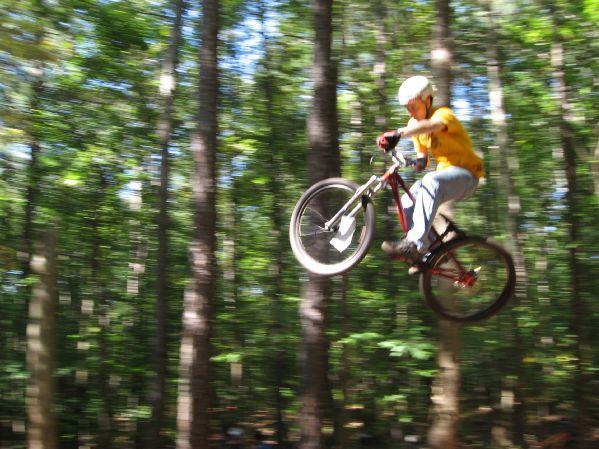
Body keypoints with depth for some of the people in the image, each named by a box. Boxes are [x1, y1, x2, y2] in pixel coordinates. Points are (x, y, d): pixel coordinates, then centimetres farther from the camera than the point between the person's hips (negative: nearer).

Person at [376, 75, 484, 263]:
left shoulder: (443, 114, -16)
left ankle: (415, 244, -45)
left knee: (431, 182, -37)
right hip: (445, 172, 8)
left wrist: (398, 134, -57)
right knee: (408, 203, -9)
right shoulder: (414, 124, 8)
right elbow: (422, 157, 14)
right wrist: (418, 162, -12)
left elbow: (431, 125, -42)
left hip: (466, 175, -8)